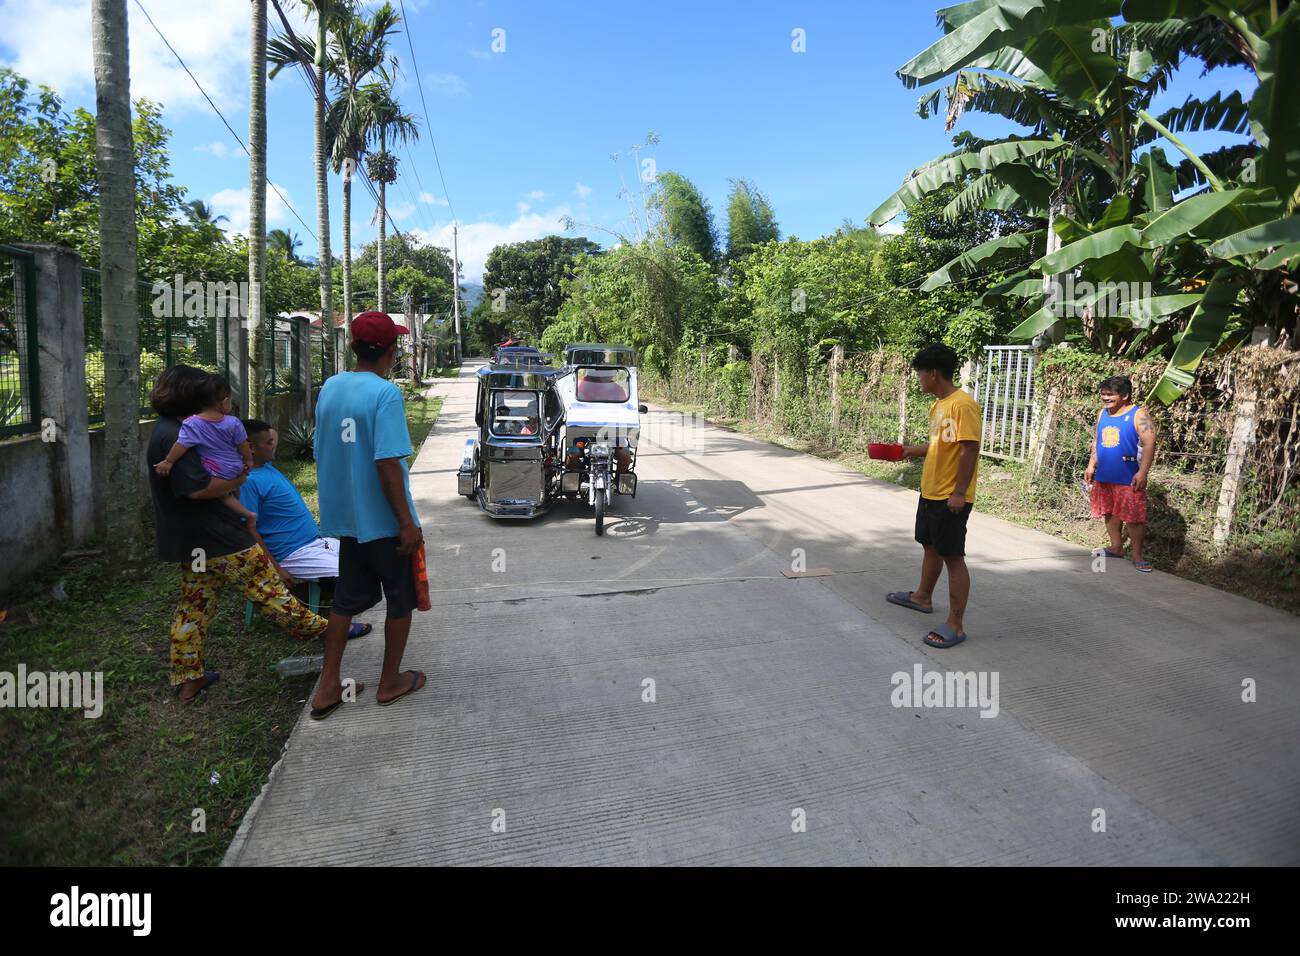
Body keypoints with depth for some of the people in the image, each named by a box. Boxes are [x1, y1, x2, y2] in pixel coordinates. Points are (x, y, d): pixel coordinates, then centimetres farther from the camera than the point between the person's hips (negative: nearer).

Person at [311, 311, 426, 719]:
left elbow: (323, 451, 11)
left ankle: (328, 687, 22)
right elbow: (387, 463, -23)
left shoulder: (329, 387, 4)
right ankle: (390, 681, 24)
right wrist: (407, 523, -19)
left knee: (346, 599, 17)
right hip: (384, 520, -7)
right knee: (400, 599, 12)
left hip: (345, 518, 7)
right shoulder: (385, 393, -18)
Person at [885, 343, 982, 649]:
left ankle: (955, 625, 5)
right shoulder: (937, 405, 11)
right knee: (930, 546, 23)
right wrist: (910, 450, 11)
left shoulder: (963, 404, -18)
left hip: (951, 498, -9)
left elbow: (969, 450, -21)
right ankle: (923, 597, 43)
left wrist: (959, 493, -22)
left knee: (953, 556, -3)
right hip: (930, 492, 9)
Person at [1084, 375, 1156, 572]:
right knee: (1110, 513, 15)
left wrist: (1142, 472, -23)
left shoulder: (1138, 415, -9)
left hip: (1128, 479, -7)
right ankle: (1116, 547, 28)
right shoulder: (1102, 414, 11)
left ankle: (1137, 555, 7)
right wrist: (1091, 466, 14)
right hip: (1103, 477, 7)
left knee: (1134, 518, -3)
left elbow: (1149, 444, -16)